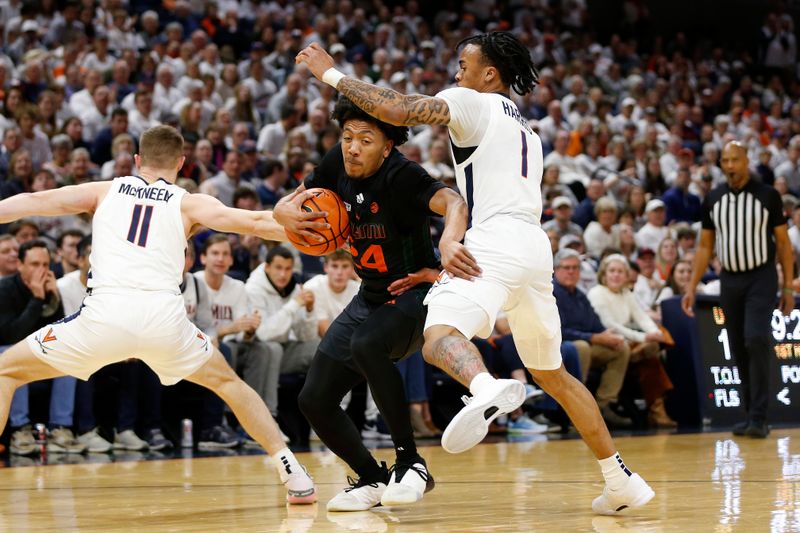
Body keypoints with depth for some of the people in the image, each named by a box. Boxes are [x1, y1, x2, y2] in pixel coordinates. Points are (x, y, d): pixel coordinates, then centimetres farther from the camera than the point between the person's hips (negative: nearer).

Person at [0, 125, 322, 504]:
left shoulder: (105, 191, 23)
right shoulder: (188, 204, 20)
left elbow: (33, 201, 16)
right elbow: (253, 223, 10)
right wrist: (306, 230, 15)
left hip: (105, 315, -1)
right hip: (165, 317, 1)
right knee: (227, 382, 28)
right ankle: (294, 476, 22)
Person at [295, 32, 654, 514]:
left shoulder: (477, 103, 6)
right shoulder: (527, 130, 31)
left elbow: (398, 111, -7)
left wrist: (332, 74, 3)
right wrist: (450, 246, 35)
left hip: (496, 241, -8)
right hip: (536, 245, 8)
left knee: (439, 334, -28)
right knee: (554, 376, 20)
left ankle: (487, 388, -61)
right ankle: (623, 481, 21)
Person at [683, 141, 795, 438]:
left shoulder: (767, 196, -4)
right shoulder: (713, 200, 5)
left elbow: (783, 242, 0)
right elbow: (705, 246, 10)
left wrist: (788, 287, -4)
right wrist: (692, 287, 3)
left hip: (761, 277, -4)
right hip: (729, 279, 4)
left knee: (756, 339, -19)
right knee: (738, 350, 6)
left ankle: (759, 418, -18)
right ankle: (751, 415, 16)